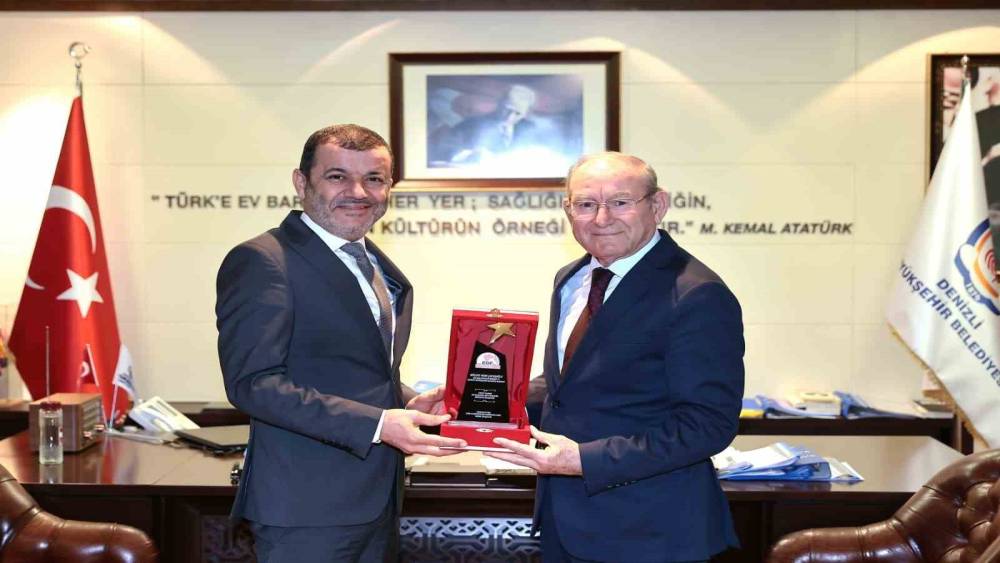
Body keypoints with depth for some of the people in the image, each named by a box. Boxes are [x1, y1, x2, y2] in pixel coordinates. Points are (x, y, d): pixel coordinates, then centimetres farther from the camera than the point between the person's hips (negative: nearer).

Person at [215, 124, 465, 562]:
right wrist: (378, 423, -25)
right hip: (306, 509, -8)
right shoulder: (262, 262, -13)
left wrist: (408, 404, 0)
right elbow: (253, 383, -20)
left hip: (377, 500, 8)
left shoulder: (377, 266, 13)